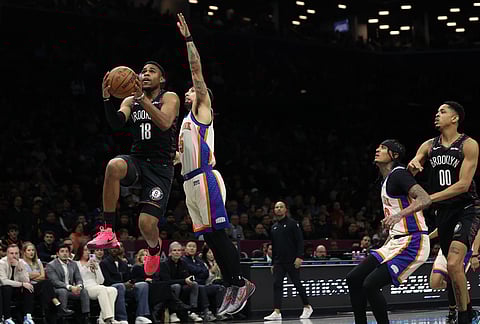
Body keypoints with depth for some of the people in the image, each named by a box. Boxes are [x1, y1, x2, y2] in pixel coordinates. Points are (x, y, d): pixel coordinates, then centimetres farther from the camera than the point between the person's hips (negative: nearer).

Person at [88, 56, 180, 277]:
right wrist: (107, 98, -24)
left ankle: (155, 249, 28)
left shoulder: (170, 98, 0)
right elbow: (116, 122, -8)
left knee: (147, 224, -14)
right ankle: (108, 232, -30)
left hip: (160, 168, -3)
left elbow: (164, 124, -21)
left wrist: (142, 98, -28)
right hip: (137, 161, 3)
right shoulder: (131, 101, 12)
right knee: (114, 165, -36)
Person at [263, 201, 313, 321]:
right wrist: (273, 263, 19)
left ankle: (307, 307, 19)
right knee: (277, 284, -7)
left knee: (297, 283, 2)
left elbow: (300, 241, -8)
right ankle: (277, 312, -12)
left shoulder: (292, 223, -2)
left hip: (292, 261, -5)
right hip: (278, 261, 5)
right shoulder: (274, 227, 15)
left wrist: (299, 257, -18)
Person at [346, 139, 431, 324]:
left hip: (412, 244, -10)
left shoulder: (399, 175, -12)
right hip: (396, 242, 10)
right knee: (353, 279, 6)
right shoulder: (386, 180, 18)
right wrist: (385, 247, 26)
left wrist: (399, 215, -40)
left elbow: (425, 199, -28)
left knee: (370, 285, -19)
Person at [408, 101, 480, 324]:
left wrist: (429, 198, -21)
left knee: (453, 263, -23)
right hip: (443, 213, 6)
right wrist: (412, 166, -19)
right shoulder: (429, 146, 8)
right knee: (454, 266, 13)